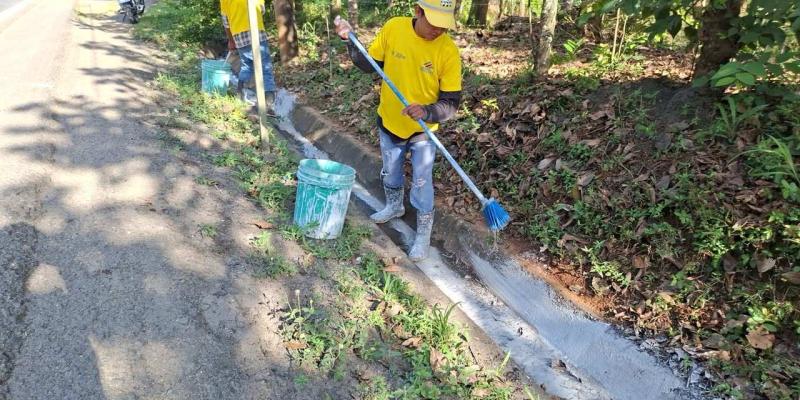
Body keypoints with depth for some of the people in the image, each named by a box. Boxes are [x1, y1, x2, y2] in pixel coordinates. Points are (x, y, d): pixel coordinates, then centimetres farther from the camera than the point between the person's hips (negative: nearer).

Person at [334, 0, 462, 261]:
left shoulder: (448, 51, -21)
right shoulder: (393, 27, -14)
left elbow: (451, 103, -20)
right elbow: (370, 65, -1)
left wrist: (426, 111, -38)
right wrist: (350, 41, -15)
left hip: (423, 130, -3)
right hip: (389, 122, 4)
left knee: (421, 184, 3)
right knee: (390, 174, 23)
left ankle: (423, 233, 24)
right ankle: (394, 206, 52)